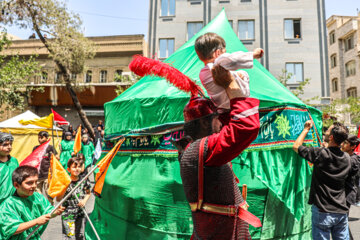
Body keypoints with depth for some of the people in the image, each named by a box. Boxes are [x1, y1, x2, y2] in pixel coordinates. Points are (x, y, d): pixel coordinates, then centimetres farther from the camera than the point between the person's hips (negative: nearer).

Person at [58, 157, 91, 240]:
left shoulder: (83, 181, -2)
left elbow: (88, 193, 14)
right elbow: (59, 199, -11)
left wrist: (84, 200, -4)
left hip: (80, 213, 4)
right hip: (68, 214, -4)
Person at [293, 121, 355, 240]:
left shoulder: (321, 153, -17)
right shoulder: (347, 158, 2)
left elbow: (296, 146, -4)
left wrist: (306, 129, 9)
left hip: (323, 212, -5)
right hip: (342, 212, 6)